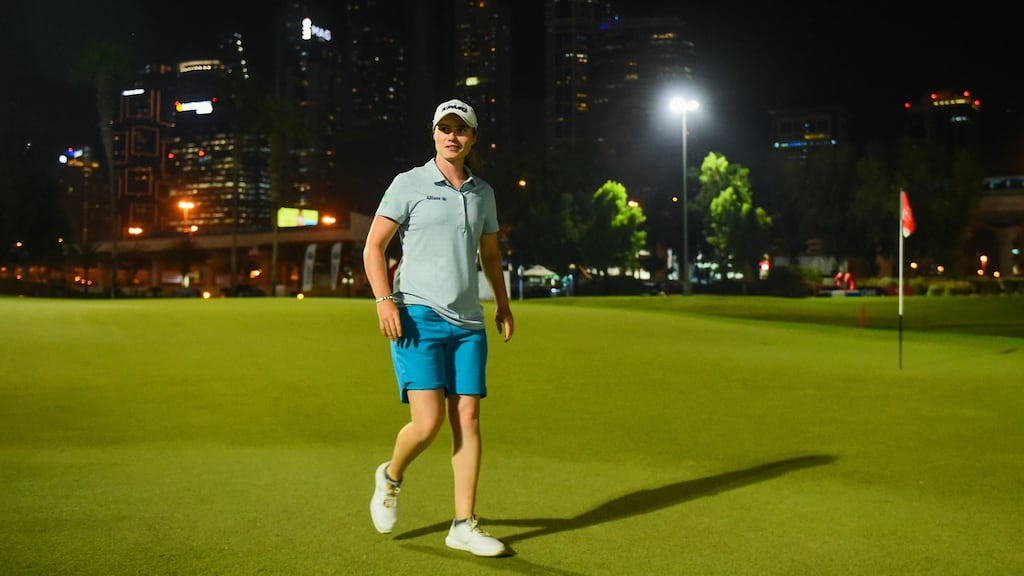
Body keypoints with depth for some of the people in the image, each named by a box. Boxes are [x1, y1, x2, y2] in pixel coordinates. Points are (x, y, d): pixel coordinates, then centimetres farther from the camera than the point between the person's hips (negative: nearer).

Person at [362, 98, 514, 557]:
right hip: (417, 317, -5)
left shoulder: (483, 193, 14)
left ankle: (464, 525, 9)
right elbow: (373, 247, -1)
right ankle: (392, 477, 19)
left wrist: (503, 305, 18)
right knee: (428, 421, -13)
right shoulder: (409, 184, -1)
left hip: (468, 322, 5)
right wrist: (384, 300, -14)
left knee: (468, 419, 1)